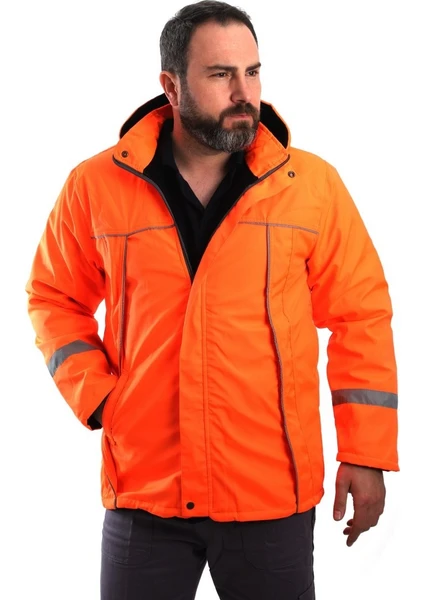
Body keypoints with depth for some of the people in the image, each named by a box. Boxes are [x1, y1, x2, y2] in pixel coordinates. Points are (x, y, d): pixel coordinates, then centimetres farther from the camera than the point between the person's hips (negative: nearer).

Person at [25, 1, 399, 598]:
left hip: (275, 499, 0)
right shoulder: (96, 185, -2)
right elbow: (54, 297, 11)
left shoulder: (314, 184, -3)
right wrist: (96, 395, -4)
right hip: (142, 491, 1)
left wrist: (367, 456, -1)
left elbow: (361, 314, 1)